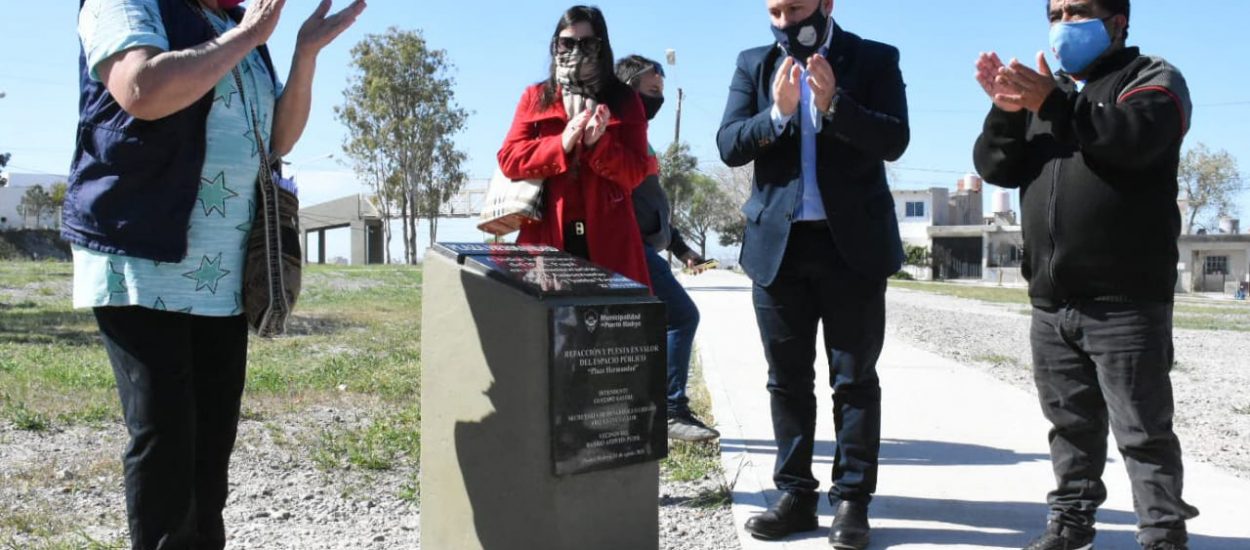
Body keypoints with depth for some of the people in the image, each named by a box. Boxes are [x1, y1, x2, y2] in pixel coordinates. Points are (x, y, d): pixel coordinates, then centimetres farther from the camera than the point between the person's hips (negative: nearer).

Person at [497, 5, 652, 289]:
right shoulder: (535, 97, 14)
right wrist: (561, 144, -12)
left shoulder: (625, 100, 11)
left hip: (608, 238, 0)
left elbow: (635, 173, 3)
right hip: (545, 235, 1)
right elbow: (509, 159, 3)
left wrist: (597, 144, -15)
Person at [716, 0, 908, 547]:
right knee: (788, 378, 8)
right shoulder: (753, 64, 8)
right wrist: (777, 113, -18)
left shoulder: (875, 59, 2)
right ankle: (795, 494, 17)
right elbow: (729, 145, -2)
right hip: (778, 243, 3)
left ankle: (852, 499, 10)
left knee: (855, 378, 2)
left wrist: (834, 104, -23)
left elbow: (894, 140, -10)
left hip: (853, 242, -2)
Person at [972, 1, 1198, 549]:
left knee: (1143, 430, -2)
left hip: (1125, 302, -5)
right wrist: (1007, 109, -10)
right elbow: (996, 168, 8)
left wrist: (1052, 105, -23)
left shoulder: (1153, 77, 4)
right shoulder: (1048, 90, 20)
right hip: (1052, 302, 6)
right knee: (1071, 423, 14)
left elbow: (1137, 137, -18)